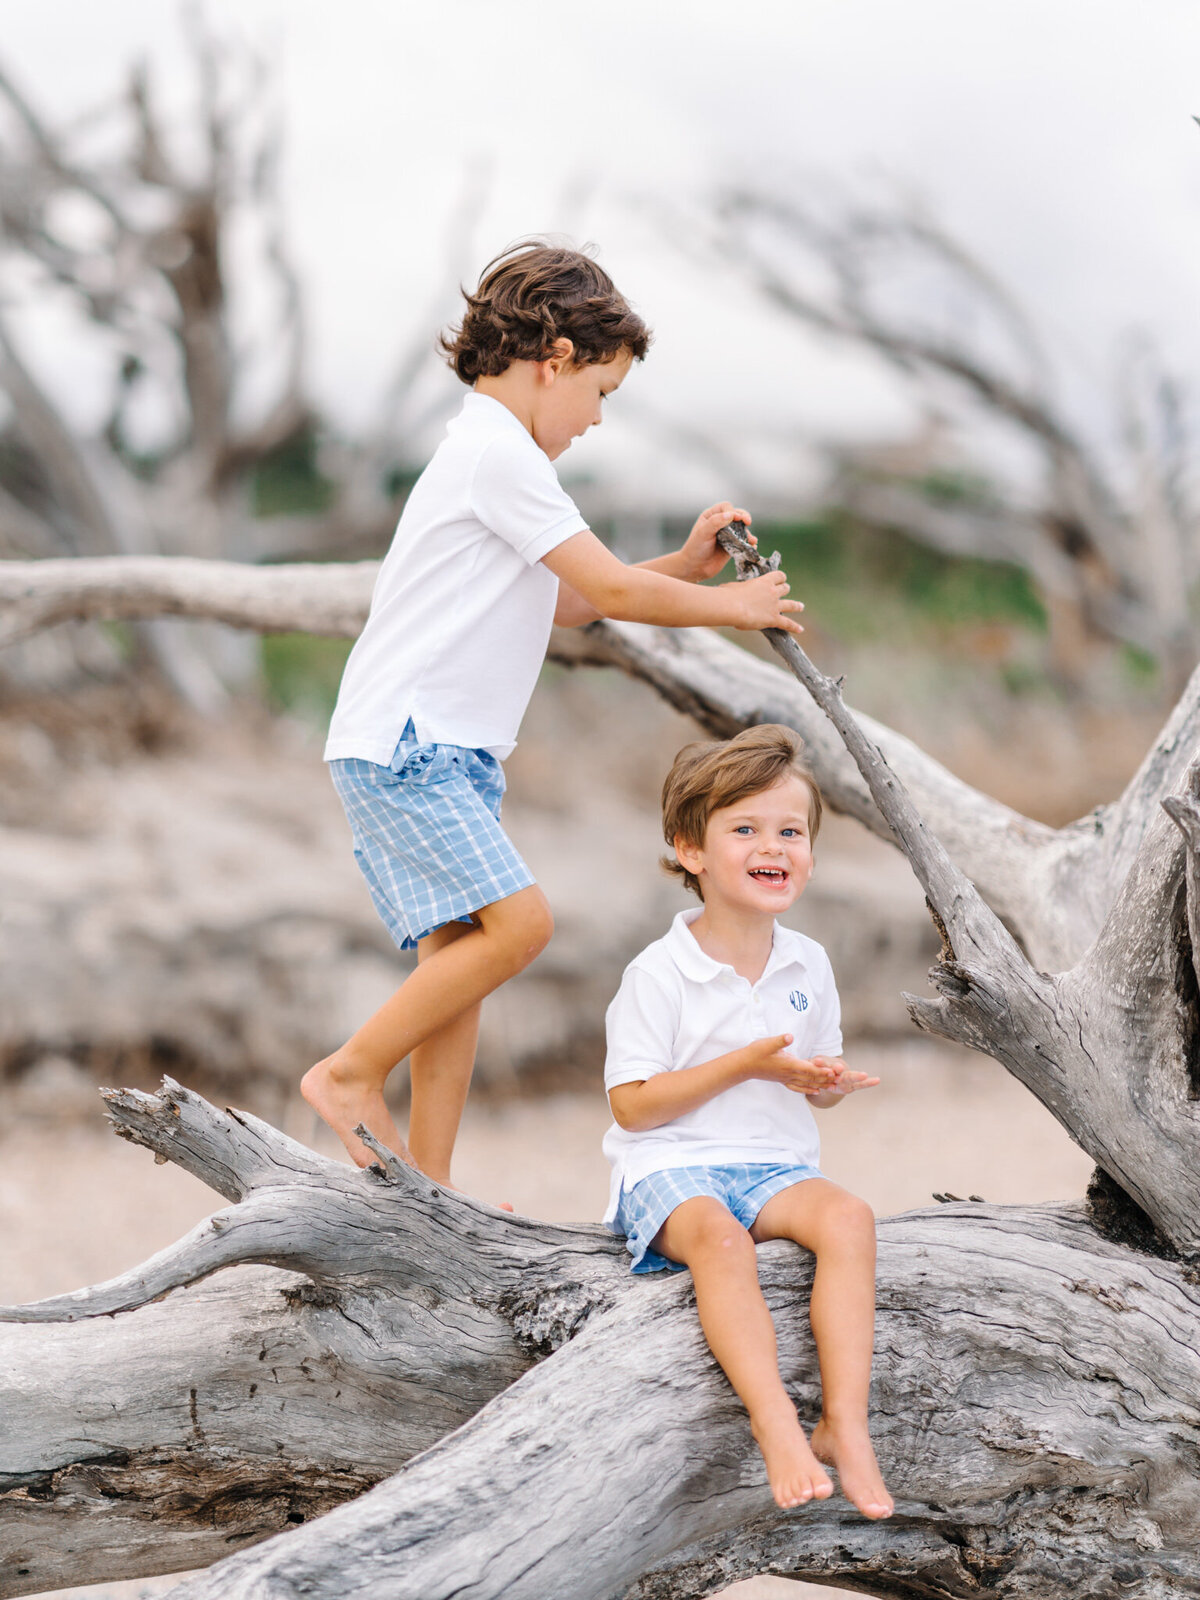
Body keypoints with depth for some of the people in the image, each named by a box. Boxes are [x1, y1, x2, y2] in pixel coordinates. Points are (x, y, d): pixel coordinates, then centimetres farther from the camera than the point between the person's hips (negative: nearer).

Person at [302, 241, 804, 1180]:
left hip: (438, 751, 10)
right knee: (517, 921, -19)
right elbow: (613, 590, -13)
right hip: (403, 742, -10)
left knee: (461, 950, 4)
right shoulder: (499, 452, -12)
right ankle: (351, 1074, -8)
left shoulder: (490, 453, 22)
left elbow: (566, 601, 28)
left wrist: (688, 566, 20)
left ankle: (428, 1190, 3)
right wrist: (734, 607, 1)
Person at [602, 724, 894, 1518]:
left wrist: (826, 1084, -7)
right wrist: (745, 1066, -16)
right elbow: (633, 1103, -9)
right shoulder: (658, 974, -7)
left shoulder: (809, 965, 9)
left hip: (776, 1164, 4)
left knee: (848, 1216, -28)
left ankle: (846, 1423, -33)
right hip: (673, 1166, -4)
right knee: (717, 1236, -38)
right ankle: (778, 1427, -44)